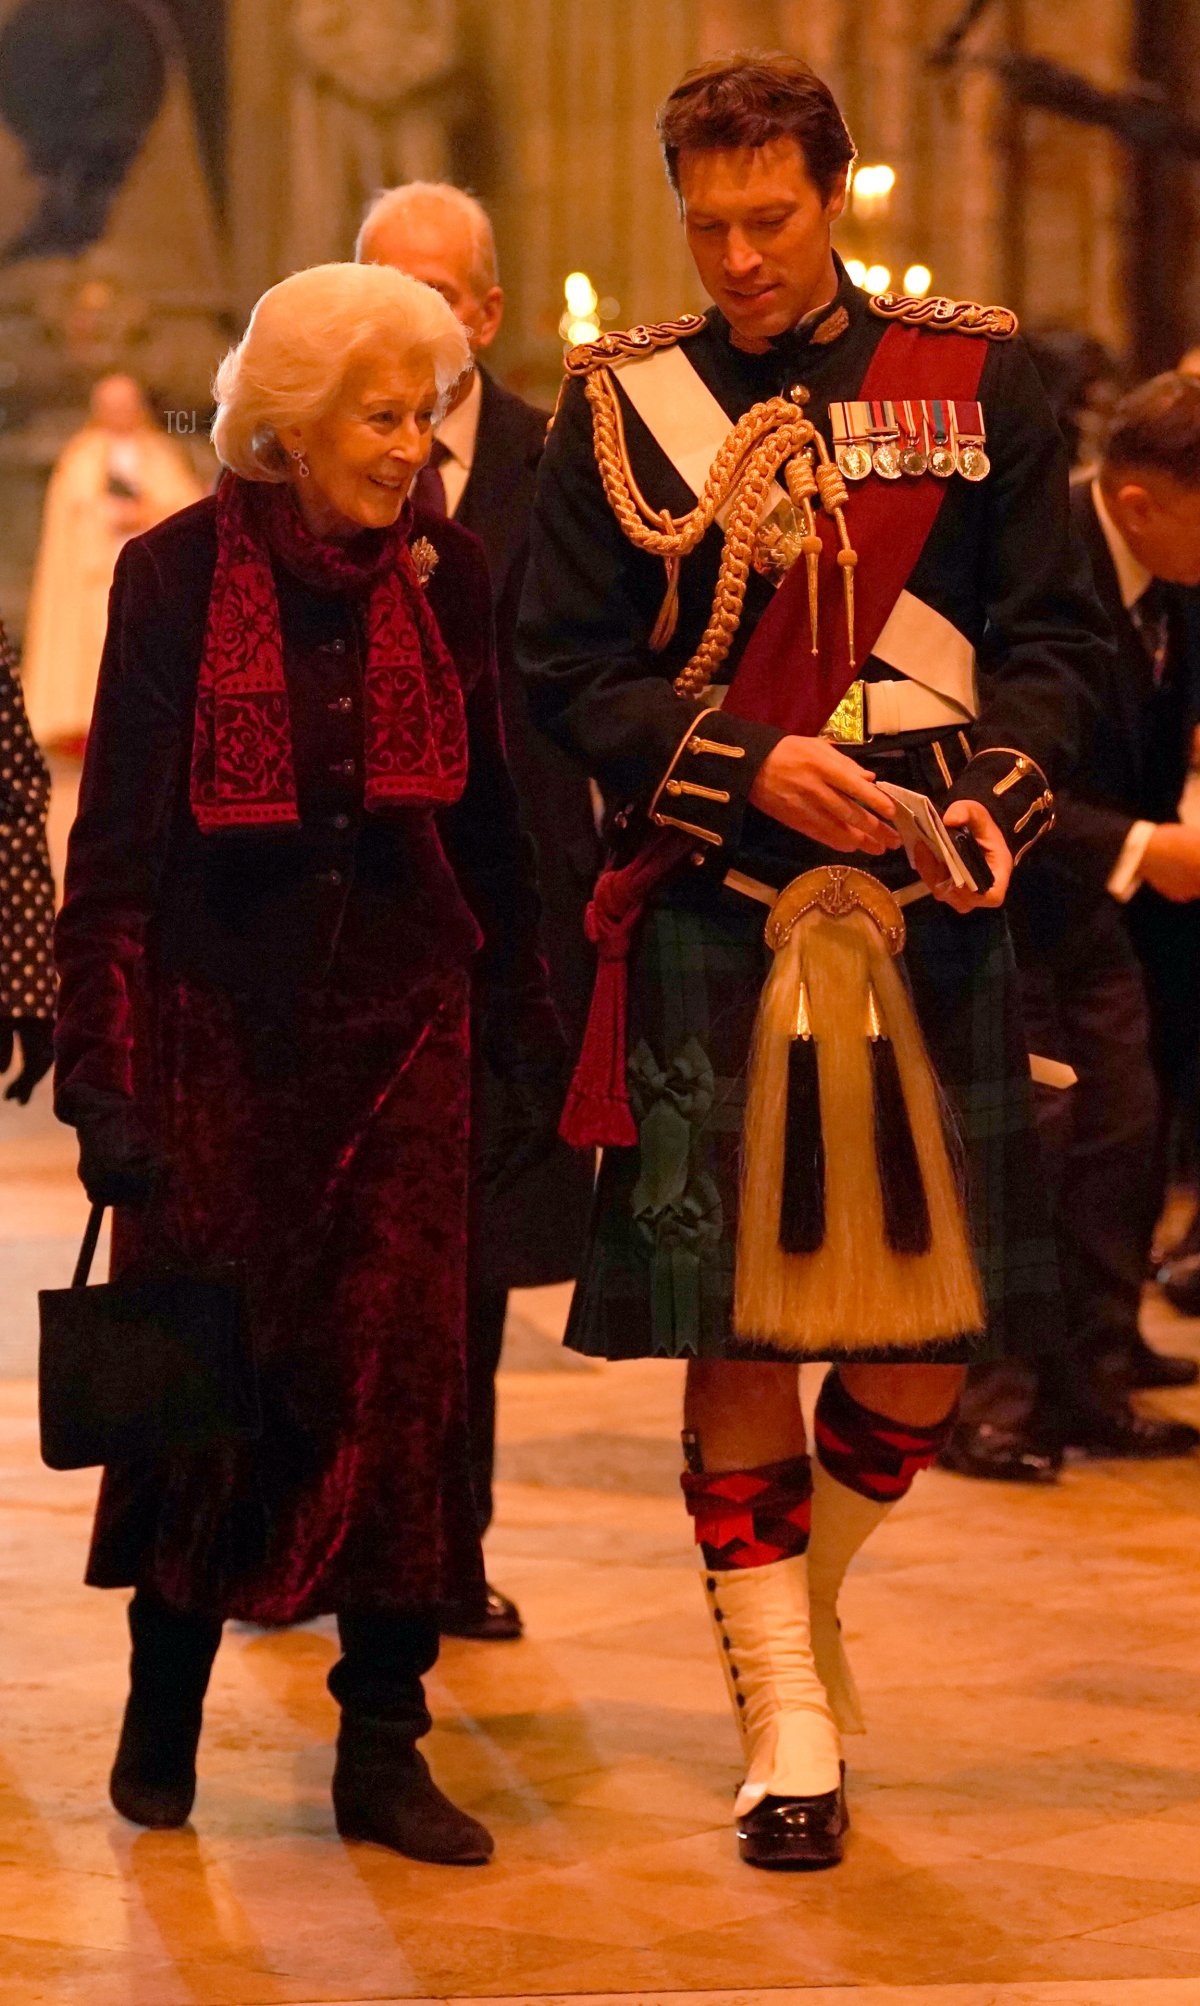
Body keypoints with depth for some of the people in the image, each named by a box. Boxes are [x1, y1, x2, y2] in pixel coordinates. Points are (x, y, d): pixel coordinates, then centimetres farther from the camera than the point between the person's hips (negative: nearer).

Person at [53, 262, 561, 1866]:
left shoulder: (443, 580, 4)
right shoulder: (178, 576, -6)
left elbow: (489, 822, 13)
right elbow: (117, 837, -6)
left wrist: (526, 1019, 13)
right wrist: (101, 1064, -11)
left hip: (396, 1023, 3)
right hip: (218, 1021, -2)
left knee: (401, 1371, -3)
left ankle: (383, 1747, 3)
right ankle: (165, 1697, 22)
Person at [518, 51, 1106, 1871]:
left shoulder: (975, 384, 6)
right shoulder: (621, 409, 4)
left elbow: (1050, 632, 7)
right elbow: (567, 675, 3)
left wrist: (1001, 800, -12)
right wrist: (752, 767, -12)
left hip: (932, 914, 1)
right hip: (716, 921, -1)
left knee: (935, 1331, 3)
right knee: (739, 1328, -2)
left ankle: (800, 1598, 31)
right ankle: (786, 1722, 8)